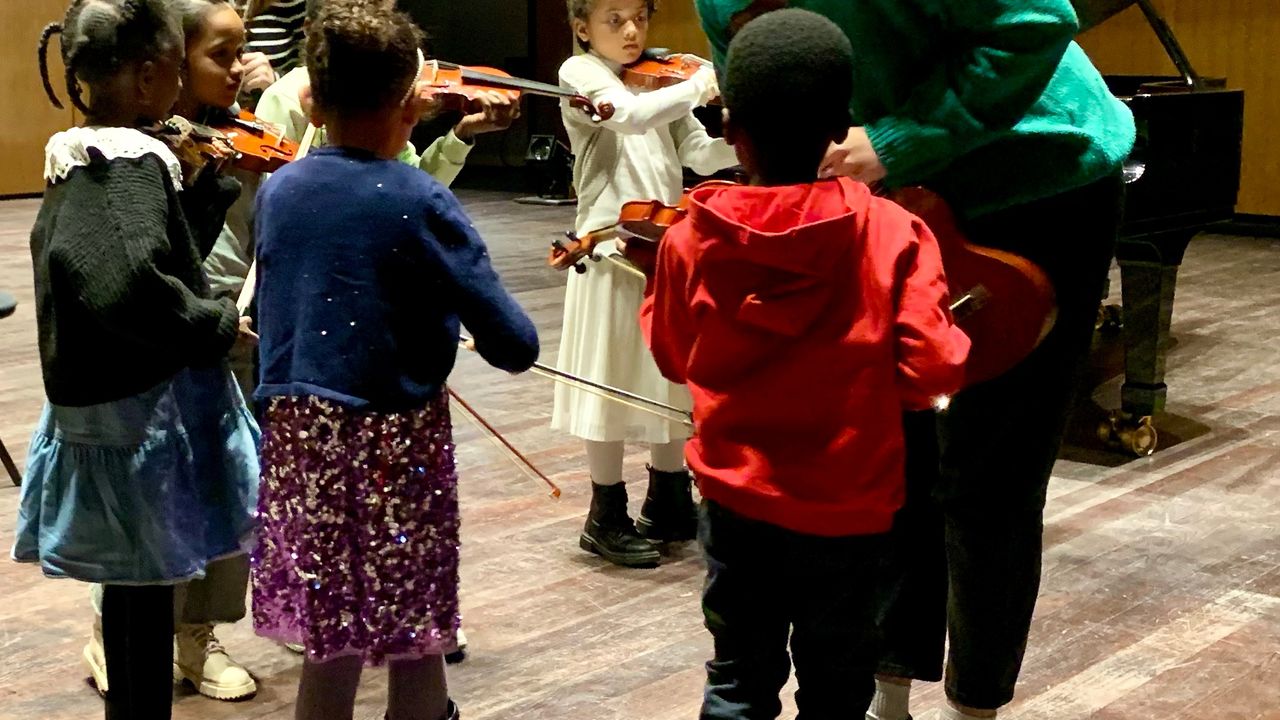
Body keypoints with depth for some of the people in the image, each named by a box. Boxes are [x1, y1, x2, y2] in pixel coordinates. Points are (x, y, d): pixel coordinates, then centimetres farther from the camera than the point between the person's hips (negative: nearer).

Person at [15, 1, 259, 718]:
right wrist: (216, 324, -22)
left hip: (107, 404, 9)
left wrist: (217, 181, 9)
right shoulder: (133, 164, -20)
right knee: (150, 589, 3)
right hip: (147, 415, -9)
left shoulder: (80, 159, 8)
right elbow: (129, 284, -37)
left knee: (132, 583, 22)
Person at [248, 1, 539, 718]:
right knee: (417, 637, 9)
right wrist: (520, 339, 6)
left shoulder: (277, 189, 1)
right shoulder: (422, 201, -13)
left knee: (334, 631, 16)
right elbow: (514, 345, -14)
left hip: (296, 431, 5)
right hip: (395, 437, -5)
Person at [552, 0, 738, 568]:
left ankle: (669, 503, 28)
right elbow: (631, 115, -25)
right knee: (614, 379, 0)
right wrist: (700, 83, -24)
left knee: (674, 374, 13)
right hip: (613, 244, -6)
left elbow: (702, 154, 3)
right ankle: (607, 518, 13)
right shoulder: (579, 73, -5)